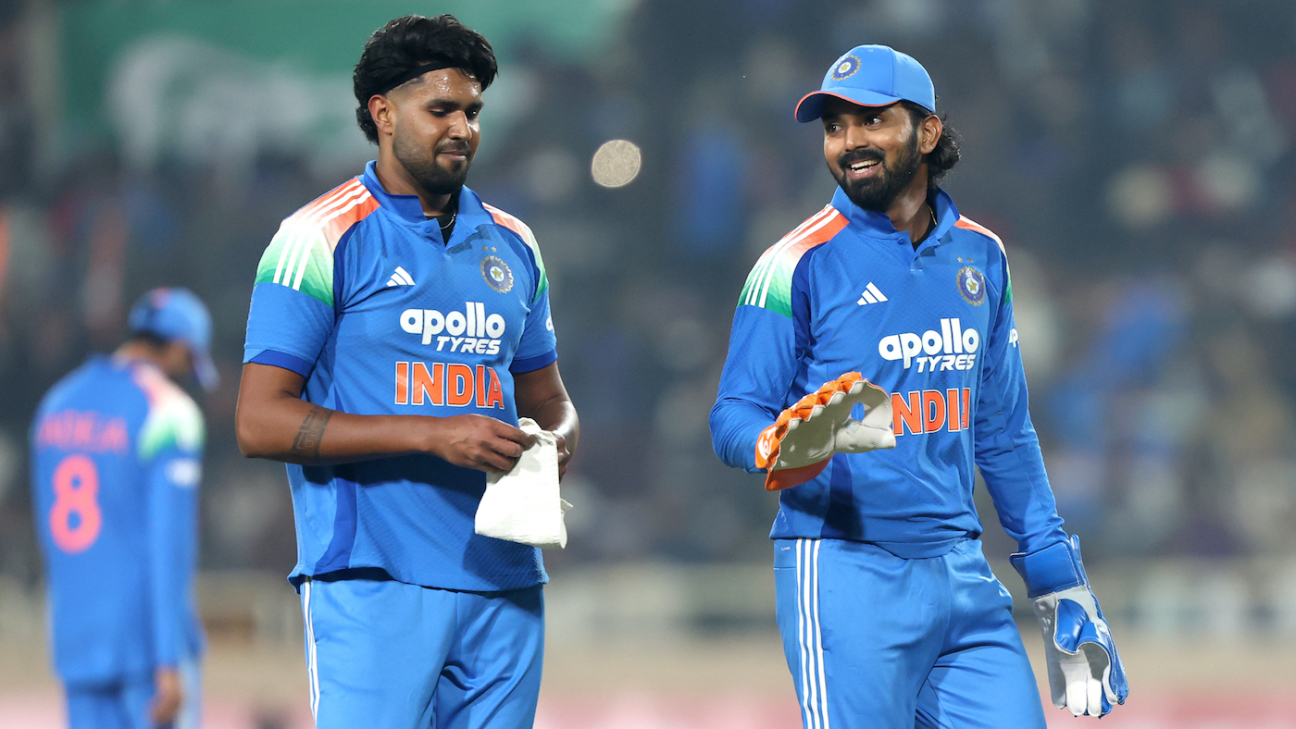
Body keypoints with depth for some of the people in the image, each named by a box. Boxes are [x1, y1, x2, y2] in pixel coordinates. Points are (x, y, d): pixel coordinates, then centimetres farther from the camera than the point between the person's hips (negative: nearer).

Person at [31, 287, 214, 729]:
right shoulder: (170, 411, -11)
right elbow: (169, 542, -18)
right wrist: (170, 664, -21)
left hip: (78, 639, 6)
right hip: (151, 640, -6)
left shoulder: (57, 404, 12)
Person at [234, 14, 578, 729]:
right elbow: (261, 422, -9)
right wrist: (434, 435, -17)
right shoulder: (323, 239, -3)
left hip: (504, 582, 6)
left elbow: (546, 396, 26)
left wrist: (555, 444, -1)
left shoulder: (510, 245, 16)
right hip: (375, 583, -6)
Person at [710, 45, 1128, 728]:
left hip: (961, 574, 5)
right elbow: (735, 416, -6)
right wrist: (789, 448, -29)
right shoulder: (800, 264, -4)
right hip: (844, 575, -5)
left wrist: (1057, 580, 17)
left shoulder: (982, 258, 12)